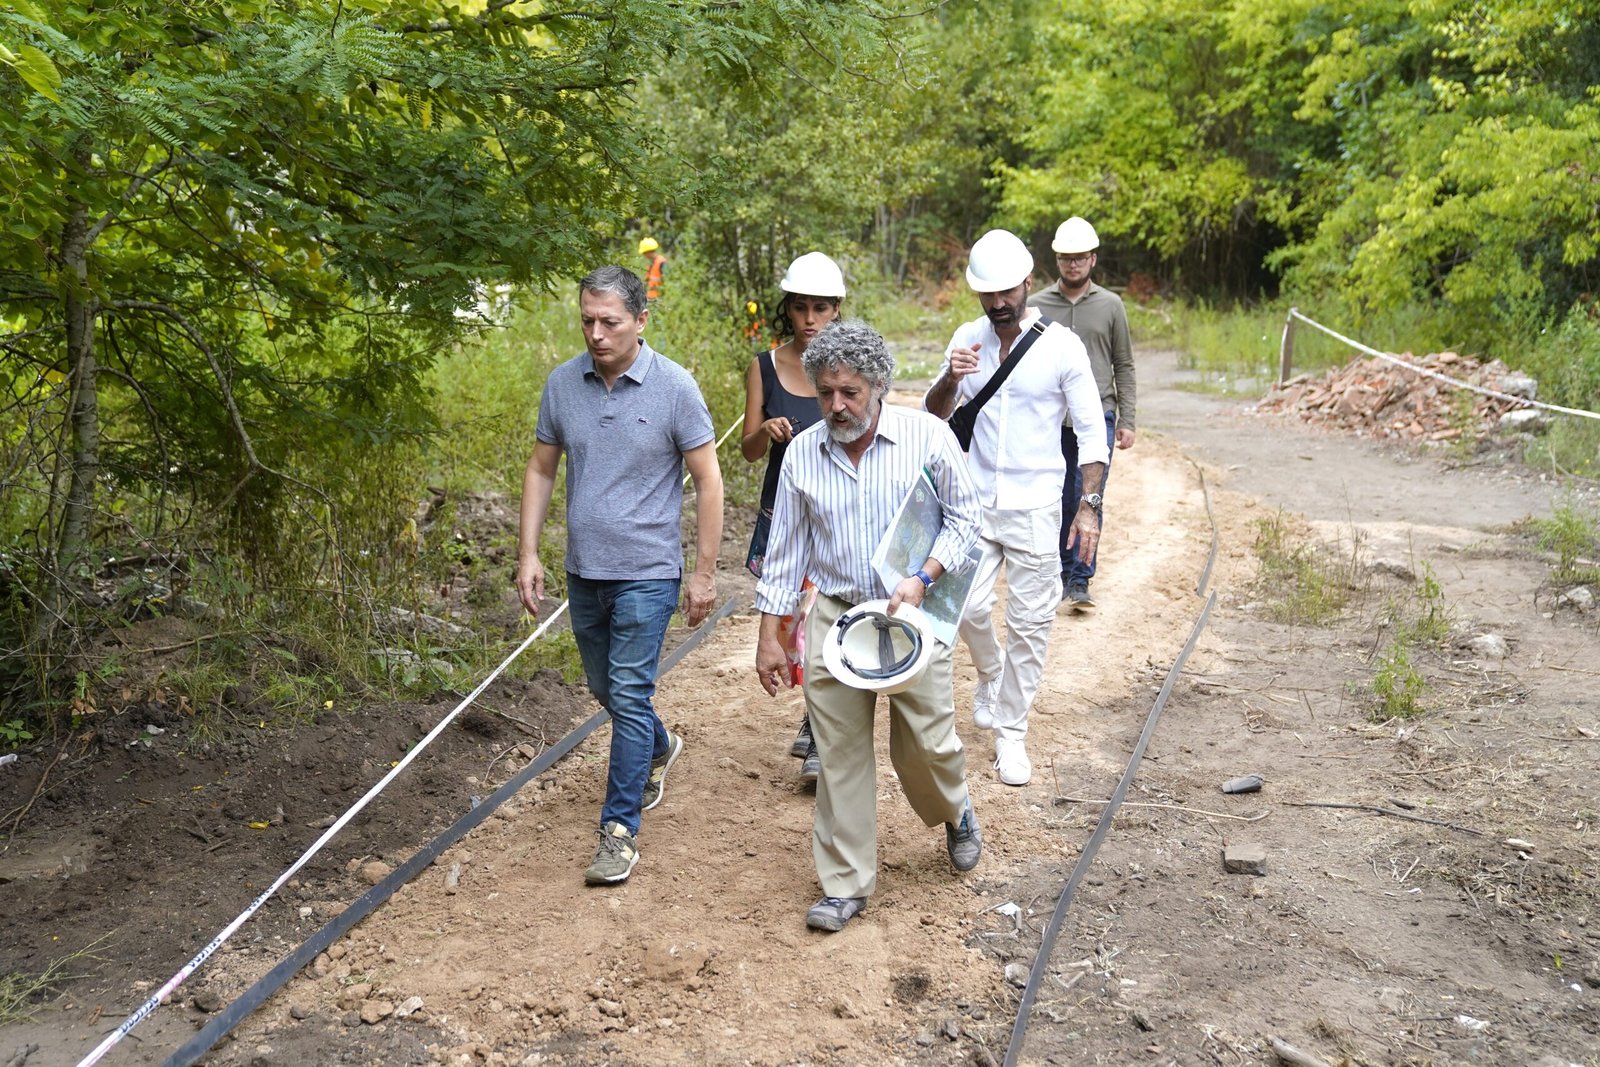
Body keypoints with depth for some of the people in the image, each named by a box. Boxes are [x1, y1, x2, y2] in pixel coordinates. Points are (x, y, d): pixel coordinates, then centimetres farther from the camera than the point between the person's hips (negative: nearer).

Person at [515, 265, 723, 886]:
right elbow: (541, 470, 9)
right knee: (604, 688, 20)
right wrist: (528, 553, 3)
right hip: (584, 572, 5)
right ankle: (658, 750, 49)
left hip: (647, 572, -5)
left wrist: (704, 573, -8)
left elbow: (708, 481, -8)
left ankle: (620, 827, 5)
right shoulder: (563, 384, -1)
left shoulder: (674, 388, -12)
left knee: (629, 695, -6)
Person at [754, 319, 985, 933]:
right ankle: (845, 883, 17)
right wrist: (769, 636, 5)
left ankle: (955, 812, 38)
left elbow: (964, 515, -1)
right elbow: (786, 549, 6)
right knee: (840, 753, 3)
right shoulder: (802, 453, 0)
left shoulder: (926, 436, -7)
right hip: (835, 618, 2)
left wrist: (922, 578, -15)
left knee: (927, 742, 2)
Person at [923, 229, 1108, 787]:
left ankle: (1011, 731, 15)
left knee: (1030, 622, 2)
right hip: (975, 501, 3)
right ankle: (991, 675, 32)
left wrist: (1089, 505, -10)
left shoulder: (1061, 344, -7)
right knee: (969, 607, -1)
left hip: (1034, 508, -2)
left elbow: (1090, 431, -3)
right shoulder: (968, 339, 4)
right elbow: (934, 413, 6)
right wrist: (950, 379, -16)